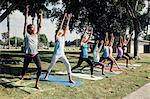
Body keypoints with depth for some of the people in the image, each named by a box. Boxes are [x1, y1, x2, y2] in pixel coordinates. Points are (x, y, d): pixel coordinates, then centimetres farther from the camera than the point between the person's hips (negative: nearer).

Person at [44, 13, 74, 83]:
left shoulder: (63, 37, 10)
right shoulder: (56, 37, -5)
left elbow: (66, 28, 5)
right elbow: (60, 27, -12)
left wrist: (68, 20, 2)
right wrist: (64, 18, -15)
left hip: (62, 54, 5)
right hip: (56, 54, -5)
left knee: (68, 65, -5)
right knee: (51, 65, 7)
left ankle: (70, 79, 0)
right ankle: (46, 76, 28)